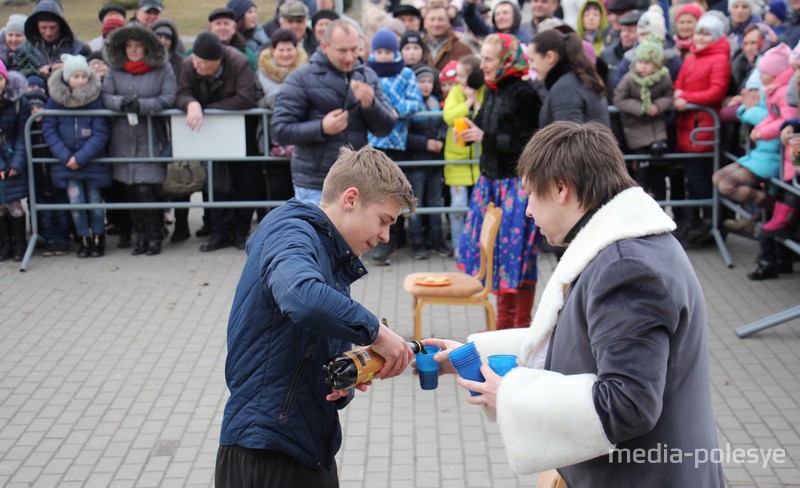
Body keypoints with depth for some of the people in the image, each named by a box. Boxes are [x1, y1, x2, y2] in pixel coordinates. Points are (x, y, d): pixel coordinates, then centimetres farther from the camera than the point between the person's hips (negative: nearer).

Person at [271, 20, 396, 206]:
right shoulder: (301, 79, -5)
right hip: (315, 186, -4)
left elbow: (385, 128, 7)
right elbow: (280, 130, -9)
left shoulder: (367, 76, 8)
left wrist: (370, 105, -13)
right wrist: (322, 128, -23)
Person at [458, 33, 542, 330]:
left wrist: (485, 137, -18)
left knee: (516, 254, -3)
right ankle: (504, 323, 25)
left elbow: (527, 144, -19)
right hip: (491, 180, 8)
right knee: (494, 249, 12)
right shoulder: (492, 91, 11)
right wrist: (471, 132, 1)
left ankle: (522, 325, 10)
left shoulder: (524, 93, -14)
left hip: (517, 183, -8)